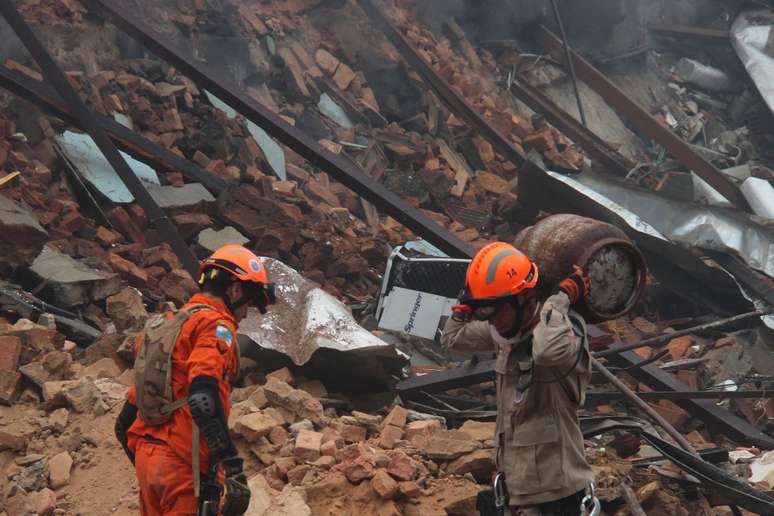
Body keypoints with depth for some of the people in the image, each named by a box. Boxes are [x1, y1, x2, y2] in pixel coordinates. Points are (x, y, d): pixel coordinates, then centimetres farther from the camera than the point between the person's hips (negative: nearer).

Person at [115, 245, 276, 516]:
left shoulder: (167, 324, 21)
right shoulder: (216, 324, -7)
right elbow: (204, 397, -25)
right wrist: (233, 467, -26)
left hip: (147, 456, 9)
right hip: (184, 465, -9)